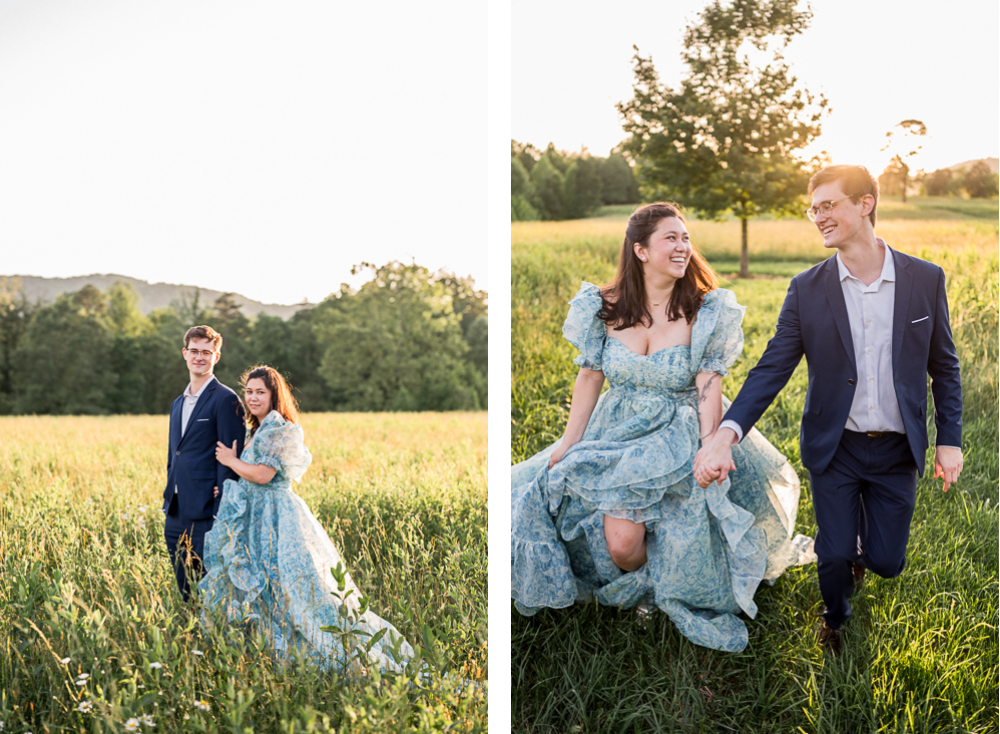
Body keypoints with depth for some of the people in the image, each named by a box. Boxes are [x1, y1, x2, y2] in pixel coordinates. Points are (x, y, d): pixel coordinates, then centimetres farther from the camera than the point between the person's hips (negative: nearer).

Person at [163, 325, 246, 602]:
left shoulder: (225, 400, -8)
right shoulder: (178, 404, 19)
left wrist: (221, 514, -17)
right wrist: (168, 503, 16)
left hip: (205, 515, -8)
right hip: (176, 516, 8)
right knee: (186, 594, 12)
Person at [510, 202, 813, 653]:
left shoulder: (706, 310, -8)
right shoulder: (606, 308, -3)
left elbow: (709, 385, -13)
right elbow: (589, 378, 3)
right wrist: (567, 446, 1)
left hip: (678, 439, -2)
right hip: (616, 435, 2)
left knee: (624, 542, -14)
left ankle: (655, 588, 24)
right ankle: (637, 587, 24)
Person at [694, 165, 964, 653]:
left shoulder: (925, 280, -7)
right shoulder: (807, 289, -8)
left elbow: (944, 367, 3)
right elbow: (772, 368, -11)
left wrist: (950, 439, -2)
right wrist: (726, 433, -25)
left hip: (897, 450, 0)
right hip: (835, 449, 0)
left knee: (886, 562, 7)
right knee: (834, 556, 3)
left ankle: (864, 546, 45)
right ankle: (835, 619, 37)